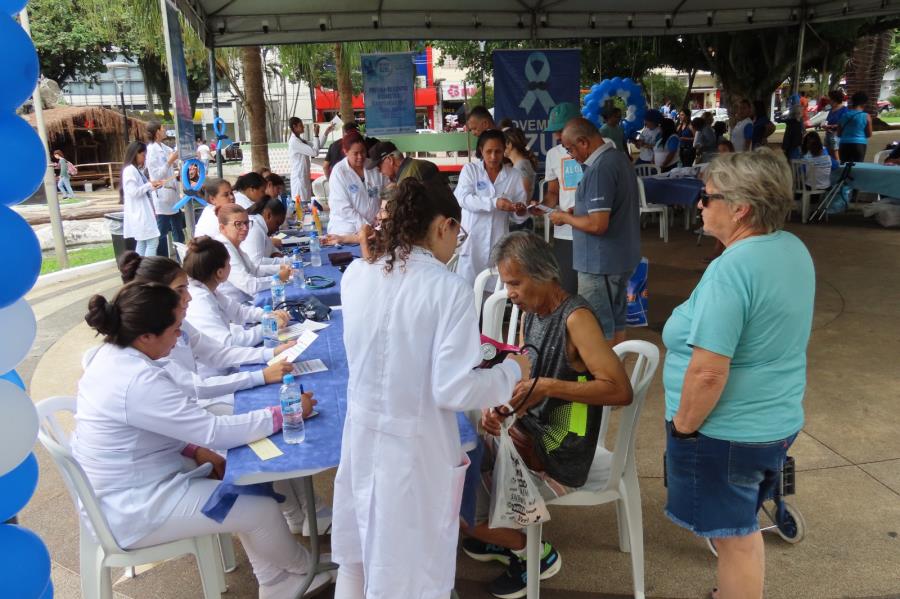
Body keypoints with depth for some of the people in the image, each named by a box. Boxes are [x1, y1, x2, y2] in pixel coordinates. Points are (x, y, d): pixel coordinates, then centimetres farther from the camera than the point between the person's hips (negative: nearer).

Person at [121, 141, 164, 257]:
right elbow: (134, 192, -19)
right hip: (139, 213, -10)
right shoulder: (129, 170, -13)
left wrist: (153, 187, 5)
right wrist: (150, 184, -11)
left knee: (142, 243, 9)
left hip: (143, 212, 10)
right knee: (152, 241, -11)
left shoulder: (137, 170, 14)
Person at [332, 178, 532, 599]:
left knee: (357, 556, 26)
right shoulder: (448, 288, -19)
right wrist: (512, 371, -4)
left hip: (362, 431, 5)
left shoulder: (355, 275, -2)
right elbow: (454, 389, -21)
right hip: (414, 443, -5)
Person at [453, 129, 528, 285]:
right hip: (471, 240, -1)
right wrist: (494, 202, -27)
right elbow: (463, 198, -15)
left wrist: (520, 212, -20)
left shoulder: (513, 176, 5)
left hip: (498, 242, 1)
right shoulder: (470, 169, 2)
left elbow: (518, 216, 5)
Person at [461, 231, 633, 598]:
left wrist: (549, 386, -30)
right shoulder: (531, 314, 3)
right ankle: (503, 539, 22)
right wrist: (497, 407, -11)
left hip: (558, 459, -8)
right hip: (526, 437, 9)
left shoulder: (575, 318, -22)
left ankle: (537, 554, 14)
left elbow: (621, 391, -26)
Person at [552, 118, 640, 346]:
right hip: (623, 257, 10)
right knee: (616, 318, 19)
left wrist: (565, 218, -11)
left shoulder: (599, 169, -22)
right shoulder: (620, 158, 9)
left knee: (599, 327, 2)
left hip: (601, 262, -10)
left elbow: (597, 224, -26)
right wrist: (577, 212, 12)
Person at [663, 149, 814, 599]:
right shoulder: (795, 250, 2)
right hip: (777, 422, 9)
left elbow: (708, 372, -30)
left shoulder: (731, 268, -27)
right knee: (743, 527, 25)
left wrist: (683, 426, -14)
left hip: (726, 432, -9)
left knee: (734, 537, 10)